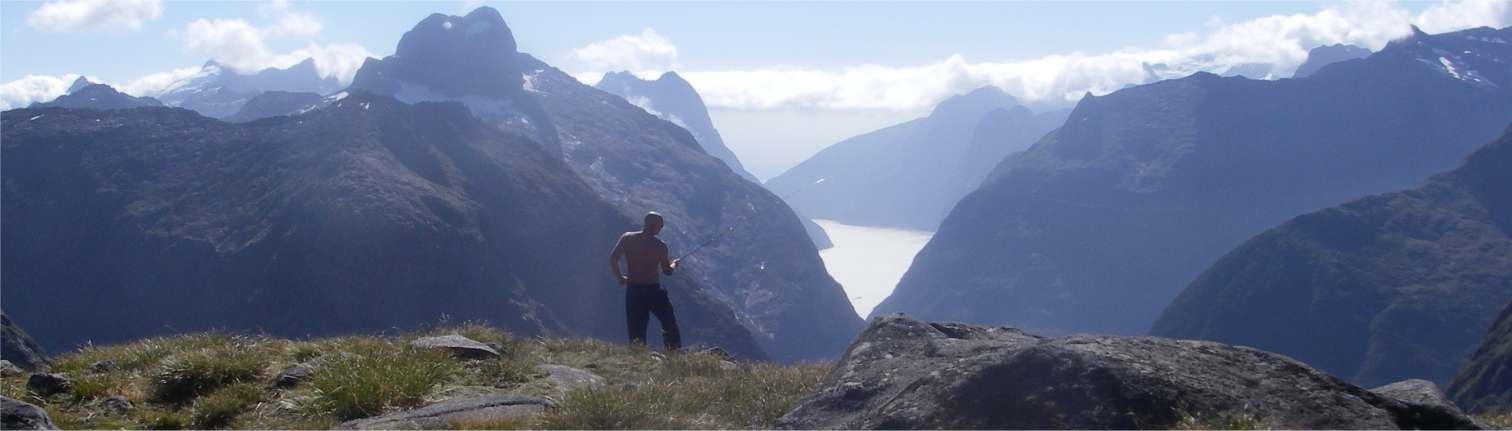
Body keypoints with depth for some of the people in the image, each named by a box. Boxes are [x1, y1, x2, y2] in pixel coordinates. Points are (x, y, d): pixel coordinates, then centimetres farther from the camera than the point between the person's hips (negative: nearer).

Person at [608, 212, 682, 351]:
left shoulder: (627, 238, -4)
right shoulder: (660, 246, -9)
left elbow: (612, 259, -12)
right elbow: (667, 271, -1)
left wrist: (620, 278, 2)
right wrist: (673, 264, 21)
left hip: (633, 290, 2)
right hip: (653, 290, -2)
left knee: (636, 330, 6)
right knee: (669, 324, 15)